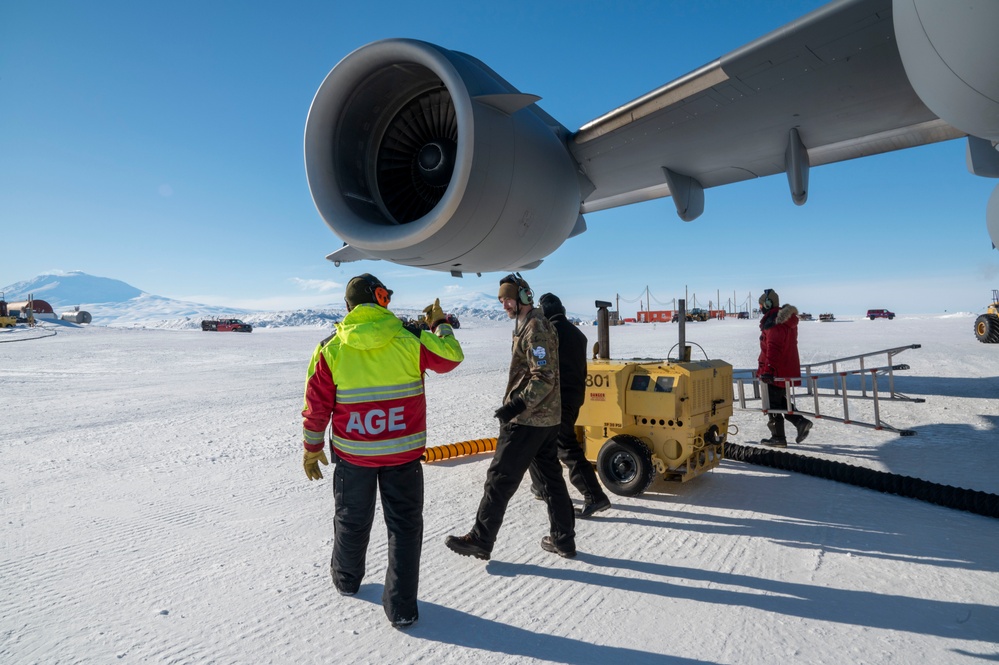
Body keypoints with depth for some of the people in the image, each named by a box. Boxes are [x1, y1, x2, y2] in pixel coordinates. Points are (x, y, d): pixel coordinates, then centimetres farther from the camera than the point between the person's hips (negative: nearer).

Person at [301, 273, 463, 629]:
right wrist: (440, 324, 15)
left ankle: (346, 578, 47)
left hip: (351, 453, 2)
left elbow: (316, 405, -3)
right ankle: (401, 607, 16)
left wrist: (312, 448, 9)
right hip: (403, 452, -2)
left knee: (352, 519, 23)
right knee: (404, 524, 12)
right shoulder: (410, 340, -12)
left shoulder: (331, 349, -8)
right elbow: (451, 357, -1)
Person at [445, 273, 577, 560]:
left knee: (500, 478, -1)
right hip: (546, 418, 10)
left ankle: (480, 540, 11)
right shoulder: (531, 324, 15)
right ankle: (563, 539, 25)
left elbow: (545, 379, -24)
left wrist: (516, 405, -29)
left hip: (527, 421, -10)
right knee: (550, 476, 15)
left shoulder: (534, 328, -17)